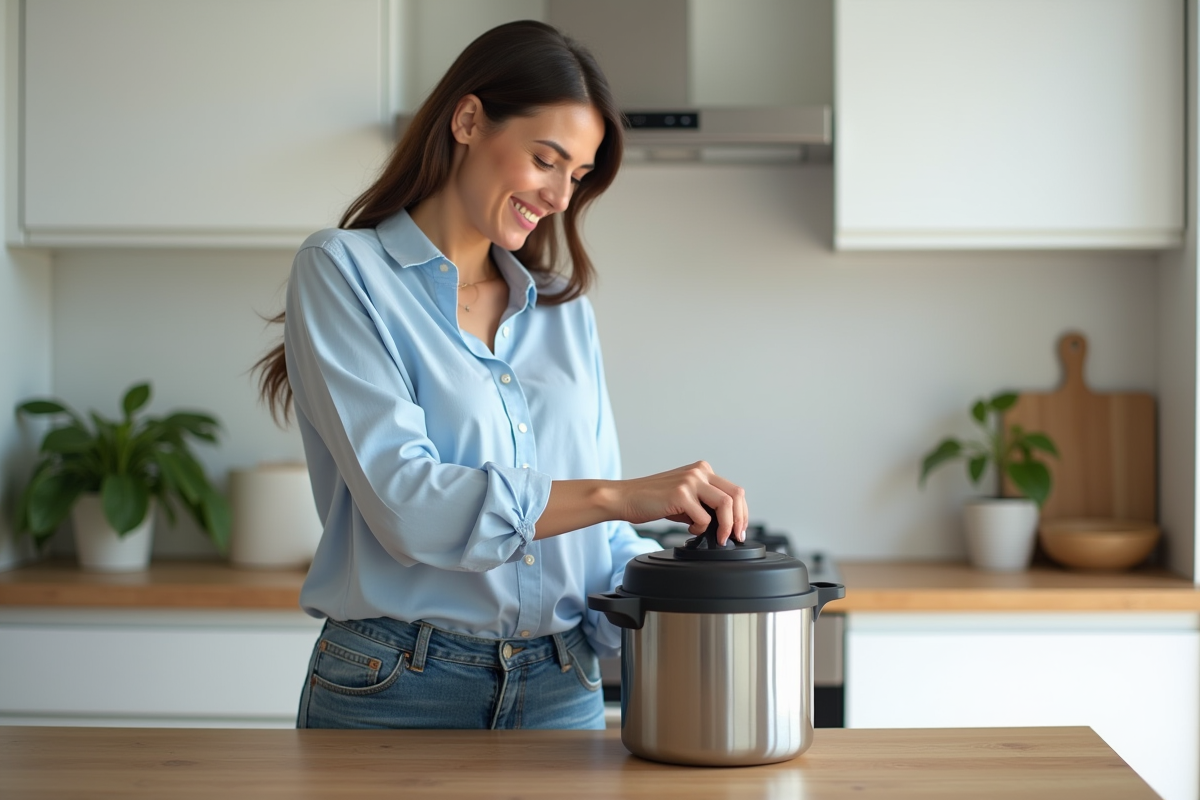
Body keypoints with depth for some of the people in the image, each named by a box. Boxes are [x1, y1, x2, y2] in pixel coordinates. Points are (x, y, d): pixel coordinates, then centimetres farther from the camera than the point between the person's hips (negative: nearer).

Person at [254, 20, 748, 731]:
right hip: (397, 692, -5)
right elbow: (403, 497, -19)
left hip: (562, 695, 5)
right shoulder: (340, 273, -5)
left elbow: (602, 538, 10)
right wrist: (619, 495, -24)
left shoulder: (566, 311, 12)